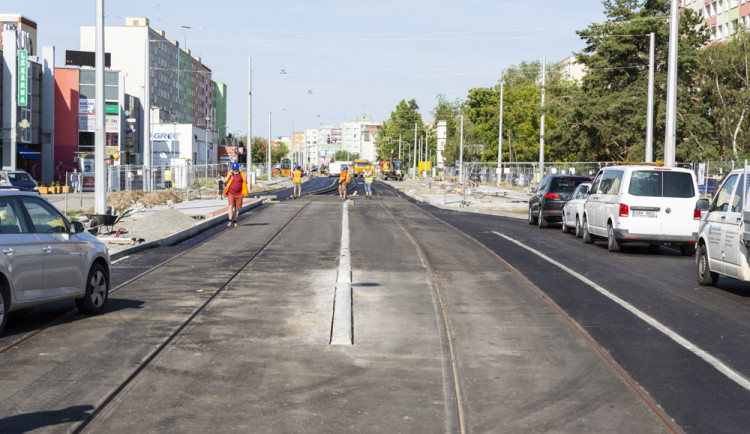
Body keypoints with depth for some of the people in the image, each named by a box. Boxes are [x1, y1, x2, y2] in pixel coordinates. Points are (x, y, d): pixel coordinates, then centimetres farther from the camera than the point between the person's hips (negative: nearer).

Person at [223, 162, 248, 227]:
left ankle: (235, 222, 15)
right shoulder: (229, 174, 5)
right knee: (231, 206, -15)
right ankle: (230, 221, -16)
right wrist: (229, 174, -12)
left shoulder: (242, 175, 6)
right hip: (231, 193, -1)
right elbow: (225, 181, -6)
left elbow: (245, 183, 15)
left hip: (239, 194, 1)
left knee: (237, 208, 5)